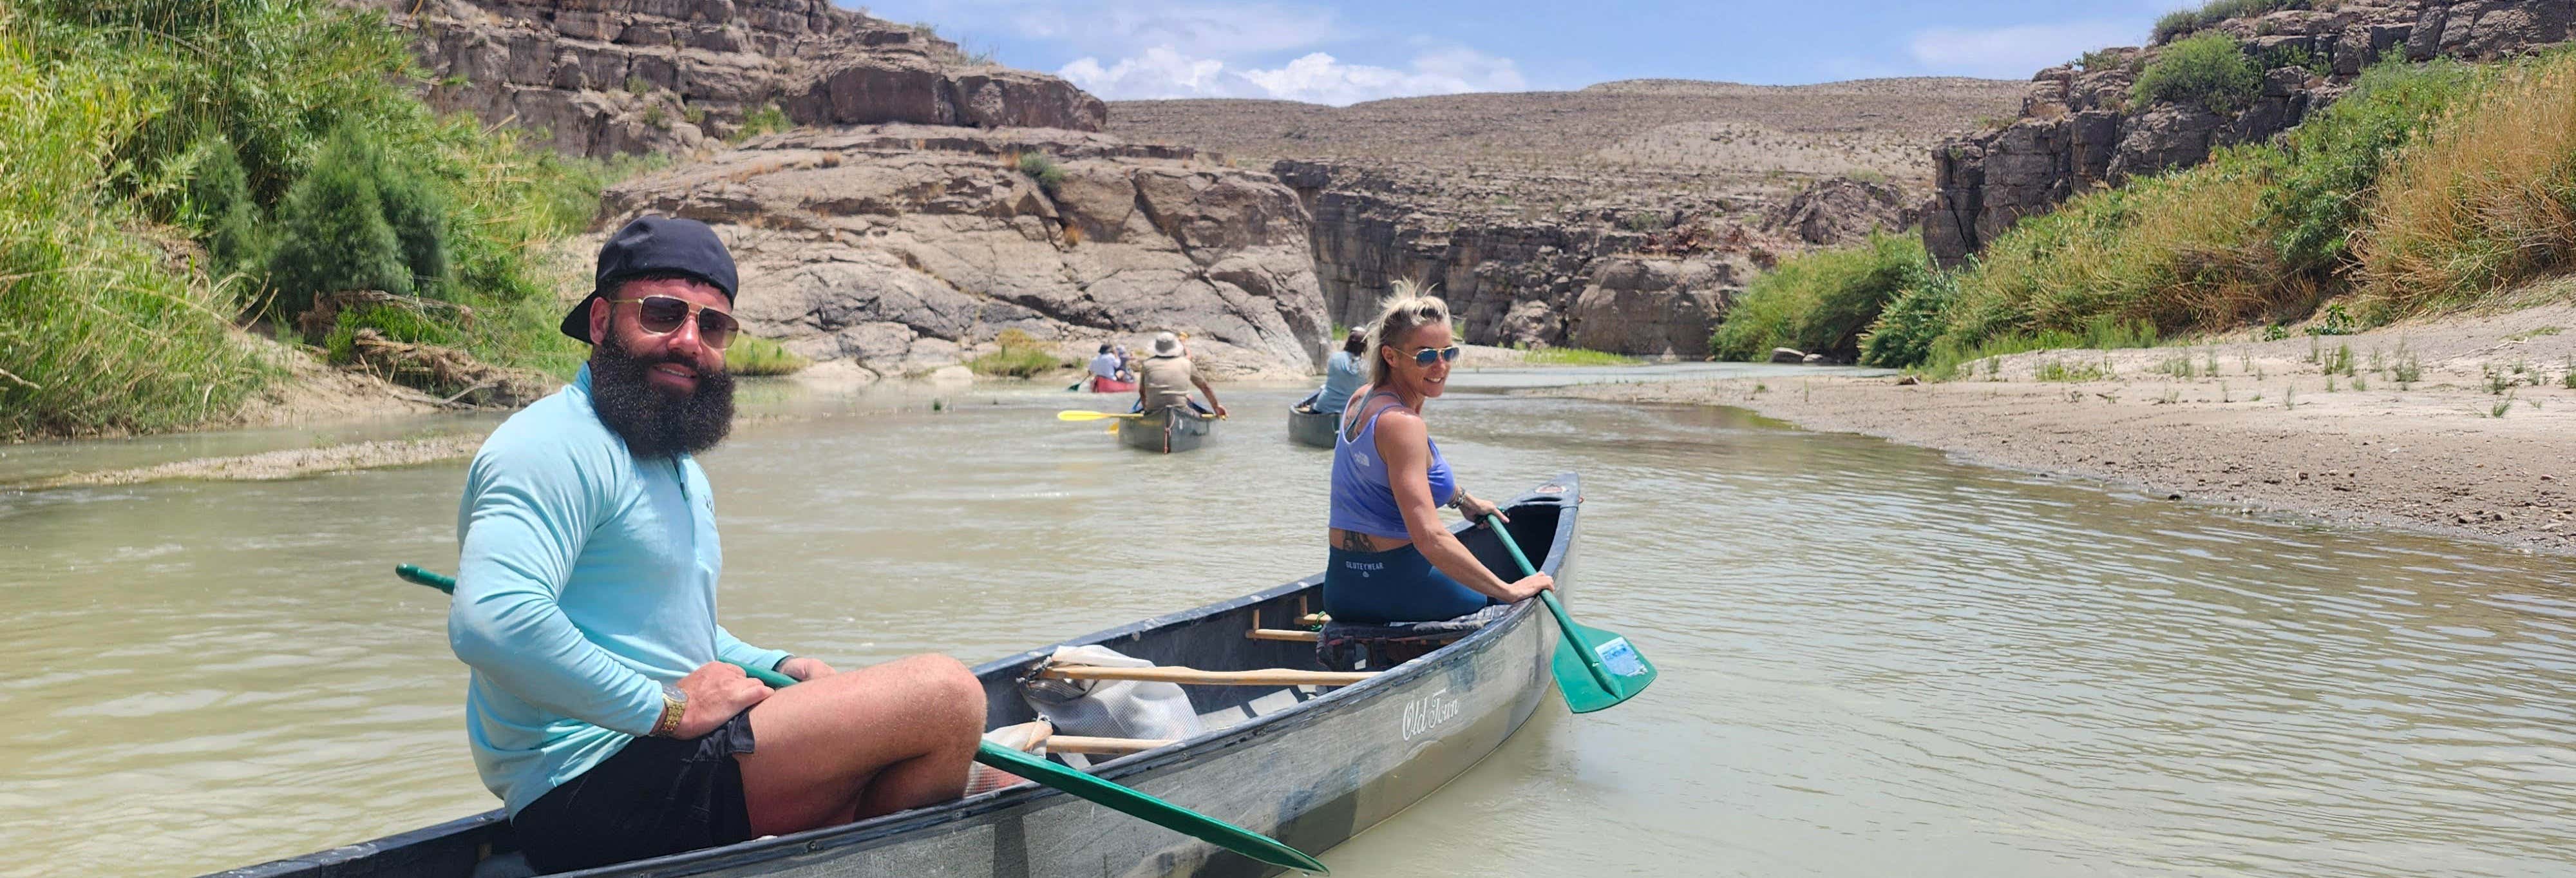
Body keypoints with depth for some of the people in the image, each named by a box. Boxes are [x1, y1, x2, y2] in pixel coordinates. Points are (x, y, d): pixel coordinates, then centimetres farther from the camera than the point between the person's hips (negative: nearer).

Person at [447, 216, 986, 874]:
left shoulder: (682, 471, 21)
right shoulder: (556, 446, -13)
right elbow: (490, 622, -28)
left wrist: (778, 670, 11)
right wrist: (666, 708, -22)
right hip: (596, 789, -11)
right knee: (945, 695, -16)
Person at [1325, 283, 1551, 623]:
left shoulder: (1362, 398, 7)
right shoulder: (1402, 423, -22)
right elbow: (1429, 538, -30)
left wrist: (1463, 500, 39)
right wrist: (1509, 591, -24)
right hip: (1395, 588, -9)